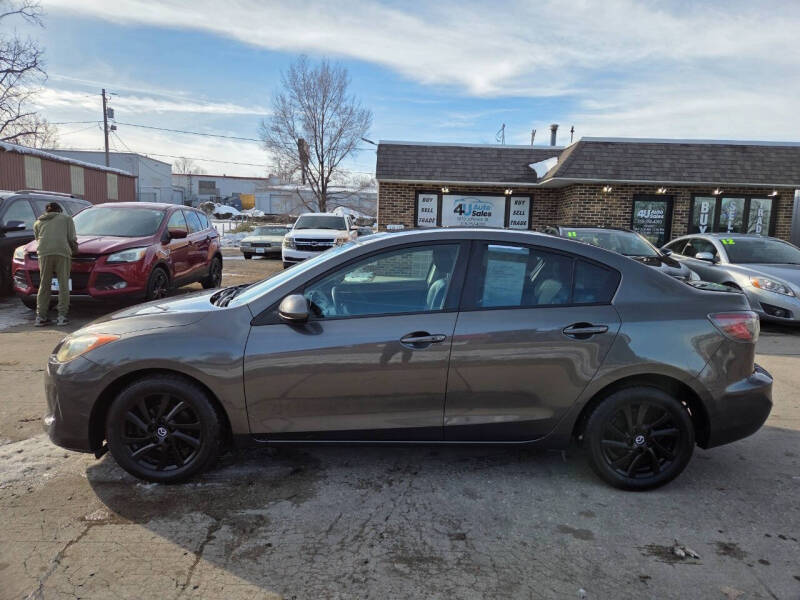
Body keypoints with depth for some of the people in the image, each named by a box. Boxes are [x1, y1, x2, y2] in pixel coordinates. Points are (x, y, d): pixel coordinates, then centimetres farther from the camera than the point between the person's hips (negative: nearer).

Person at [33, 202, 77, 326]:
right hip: (62, 252, -2)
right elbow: (72, 238, 8)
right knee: (63, 285, 2)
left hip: (44, 253, 2)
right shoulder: (67, 218, 19)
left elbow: (38, 239, 21)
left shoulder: (38, 223, 27)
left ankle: (40, 317, 6)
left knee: (44, 285, 7)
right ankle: (62, 316, -1)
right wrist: (74, 248, 26)